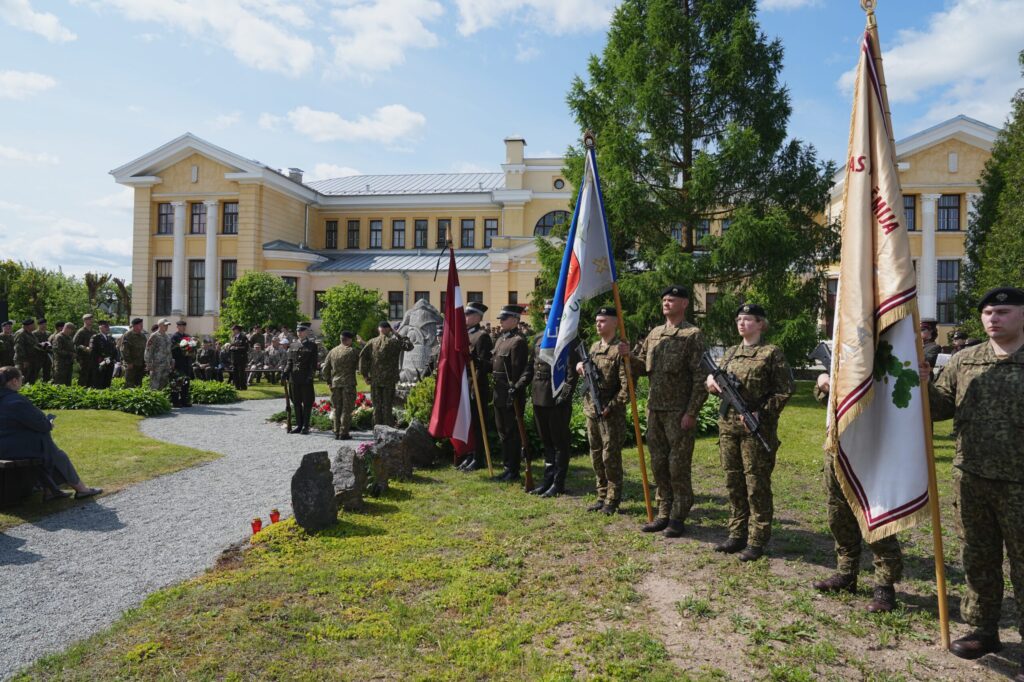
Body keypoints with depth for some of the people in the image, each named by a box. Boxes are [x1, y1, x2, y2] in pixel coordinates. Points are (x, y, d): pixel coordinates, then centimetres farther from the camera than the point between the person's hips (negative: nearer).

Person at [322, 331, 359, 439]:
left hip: (335, 384, 5)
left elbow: (325, 369, 12)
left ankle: (336, 433, 15)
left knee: (337, 409, 13)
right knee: (347, 409, 0)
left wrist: (329, 381, 18)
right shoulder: (352, 351, -6)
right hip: (348, 383, -5)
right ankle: (343, 433, -1)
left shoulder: (332, 352, 10)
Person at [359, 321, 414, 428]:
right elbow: (409, 345, 2)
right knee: (387, 406, 2)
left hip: (374, 380, 3)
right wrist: (397, 335, 5)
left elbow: (363, 356, -4)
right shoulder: (393, 342, -6)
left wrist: (365, 374, 0)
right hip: (389, 380, -3)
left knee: (377, 406, 10)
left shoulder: (372, 342, 2)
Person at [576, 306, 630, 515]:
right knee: (596, 456, 14)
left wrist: (610, 407, -18)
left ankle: (613, 500, 13)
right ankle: (602, 497, 25)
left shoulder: (620, 349, -13)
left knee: (611, 457, 0)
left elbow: (627, 386, -17)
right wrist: (581, 365, 4)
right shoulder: (594, 346, 12)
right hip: (591, 411, 8)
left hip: (611, 413, -8)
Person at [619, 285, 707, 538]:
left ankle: (678, 518, 14)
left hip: (679, 412, -6)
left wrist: (691, 413, -16)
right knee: (658, 464, 12)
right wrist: (628, 356, -4)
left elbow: (701, 378, -11)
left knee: (678, 466, 2)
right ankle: (664, 514, 23)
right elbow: (643, 367, 17)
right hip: (655, 410, 6)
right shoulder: (654, 333, 12)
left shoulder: (693, 335, -7)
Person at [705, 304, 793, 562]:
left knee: (757, 484, 1)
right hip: (727, 424, 6)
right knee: (733, 482, 11)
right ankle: (737, 535, 23)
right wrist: (712, 382, -4)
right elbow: (719, 383, 20)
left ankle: (757, 540, 10)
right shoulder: (730, 352, 14)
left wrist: (760, 414, -17)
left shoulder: (772, 352, -3)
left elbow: (784, 390, -7)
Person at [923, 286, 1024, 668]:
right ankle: (983, 629, 32)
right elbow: (940, 408, 10)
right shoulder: (963, 361, 6)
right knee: (978, 561, 16)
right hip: (970, 480, 4)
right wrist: (924, 386, -9)